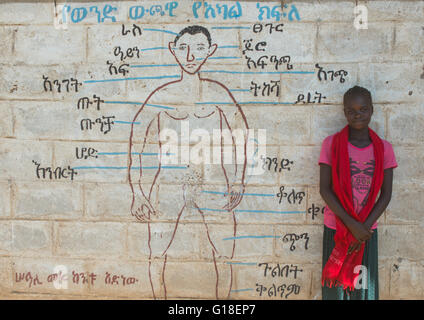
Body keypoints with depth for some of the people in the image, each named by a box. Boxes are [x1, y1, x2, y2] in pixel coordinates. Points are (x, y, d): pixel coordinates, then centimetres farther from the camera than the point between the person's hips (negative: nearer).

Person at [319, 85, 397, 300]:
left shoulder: (383, 149, 0)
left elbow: (386, 194, 0)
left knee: (364, 286, 7)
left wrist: (365, 226, -11)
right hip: (336, 227, -1)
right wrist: (352, 225, -14)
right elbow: (325, 189, -9)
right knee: (335, 284, 5)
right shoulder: (331, 144, -6)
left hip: (367, 230, 1)